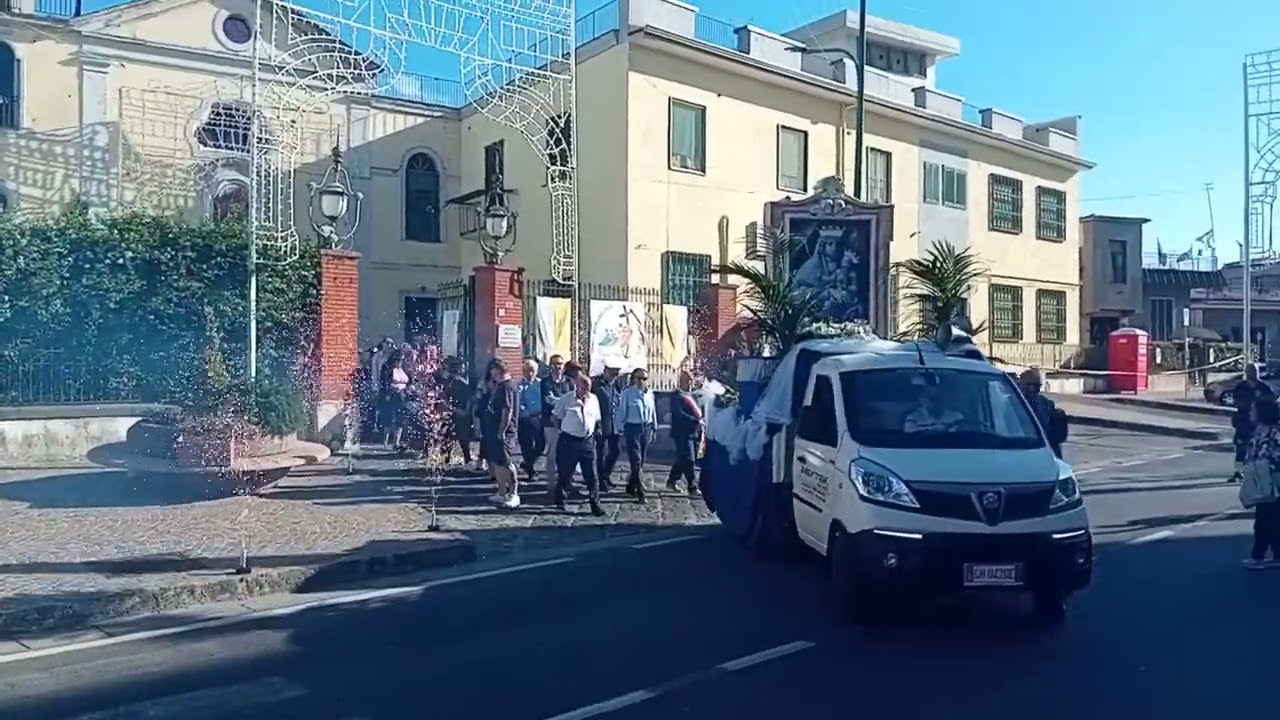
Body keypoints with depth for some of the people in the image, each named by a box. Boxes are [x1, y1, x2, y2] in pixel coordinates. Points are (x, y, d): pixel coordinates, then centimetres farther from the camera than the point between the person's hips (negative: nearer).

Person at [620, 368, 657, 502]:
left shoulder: (650, 393, 5)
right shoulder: (627, 393, -8)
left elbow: (653, 411, 12)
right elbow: (623, 412, -4)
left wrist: (654, 428, 13)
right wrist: (622, 432, -4)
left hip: (646, 428, 5)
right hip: (632, 427, -5)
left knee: (640, 461, 13)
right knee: (636, 460, -8)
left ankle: (631, 486, 30)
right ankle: (640, 491, -6)